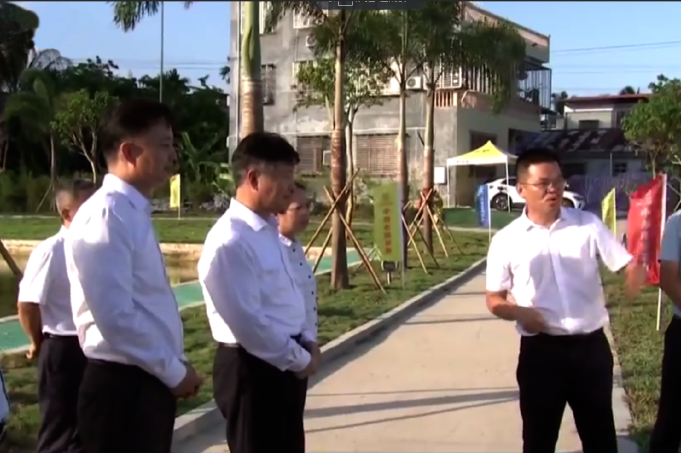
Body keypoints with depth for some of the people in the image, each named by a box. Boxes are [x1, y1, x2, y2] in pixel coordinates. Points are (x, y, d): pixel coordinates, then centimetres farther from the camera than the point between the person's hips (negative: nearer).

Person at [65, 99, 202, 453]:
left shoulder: (134, 212, 12)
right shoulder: (106, 215, -18)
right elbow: (116, 316, -23)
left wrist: (174, 366, 10)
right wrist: (175, 371, -14)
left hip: (147, 381, 9)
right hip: (123, 386, -9)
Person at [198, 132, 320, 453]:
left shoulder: (268, 230, 9)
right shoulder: (230, 242, -22)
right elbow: (248, 324, -24)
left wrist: (306, 343, 4)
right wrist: (299, 359, -14)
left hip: (283, 364, 9)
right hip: (254, 369, -9)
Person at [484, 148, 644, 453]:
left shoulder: (588, 225, 1)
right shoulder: (507, 241, -2)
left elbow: (628, 265, 1)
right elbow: (494, 300, 4)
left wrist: (636, 273, -23)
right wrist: (518, 312, -17)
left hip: (591, 346, 2)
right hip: (540, 351, -1)